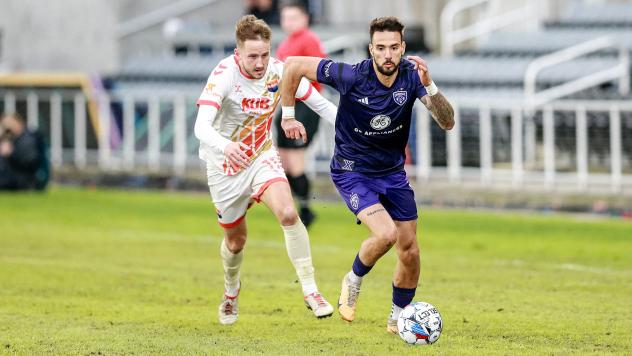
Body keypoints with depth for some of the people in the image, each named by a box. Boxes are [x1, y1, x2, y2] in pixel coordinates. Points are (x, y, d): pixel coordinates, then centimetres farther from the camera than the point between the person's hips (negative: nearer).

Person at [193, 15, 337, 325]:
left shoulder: (279, 71, -15)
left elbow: (321, 104, -3)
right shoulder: (225, 74, -27)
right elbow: (201, 127, -39)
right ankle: (231, 292, 45)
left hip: (262, 156, 2)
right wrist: (225, 146, -60)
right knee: (236, 239, 13)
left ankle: (310, 291, -18)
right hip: (225, 165, -2)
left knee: (288, 213, -25)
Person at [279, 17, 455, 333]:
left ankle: (398, 318, 28)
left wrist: (429, 86, -36)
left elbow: (447, 122, -20)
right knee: (386, 233, -25)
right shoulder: (351, 76, -24)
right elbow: (293, 65, -15)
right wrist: (288, 115, -7)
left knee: (409, 251, 5)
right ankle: (354, 280, 6)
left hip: (393, 171, 4)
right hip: (353, 172, -4)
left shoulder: (411, 75, -15)